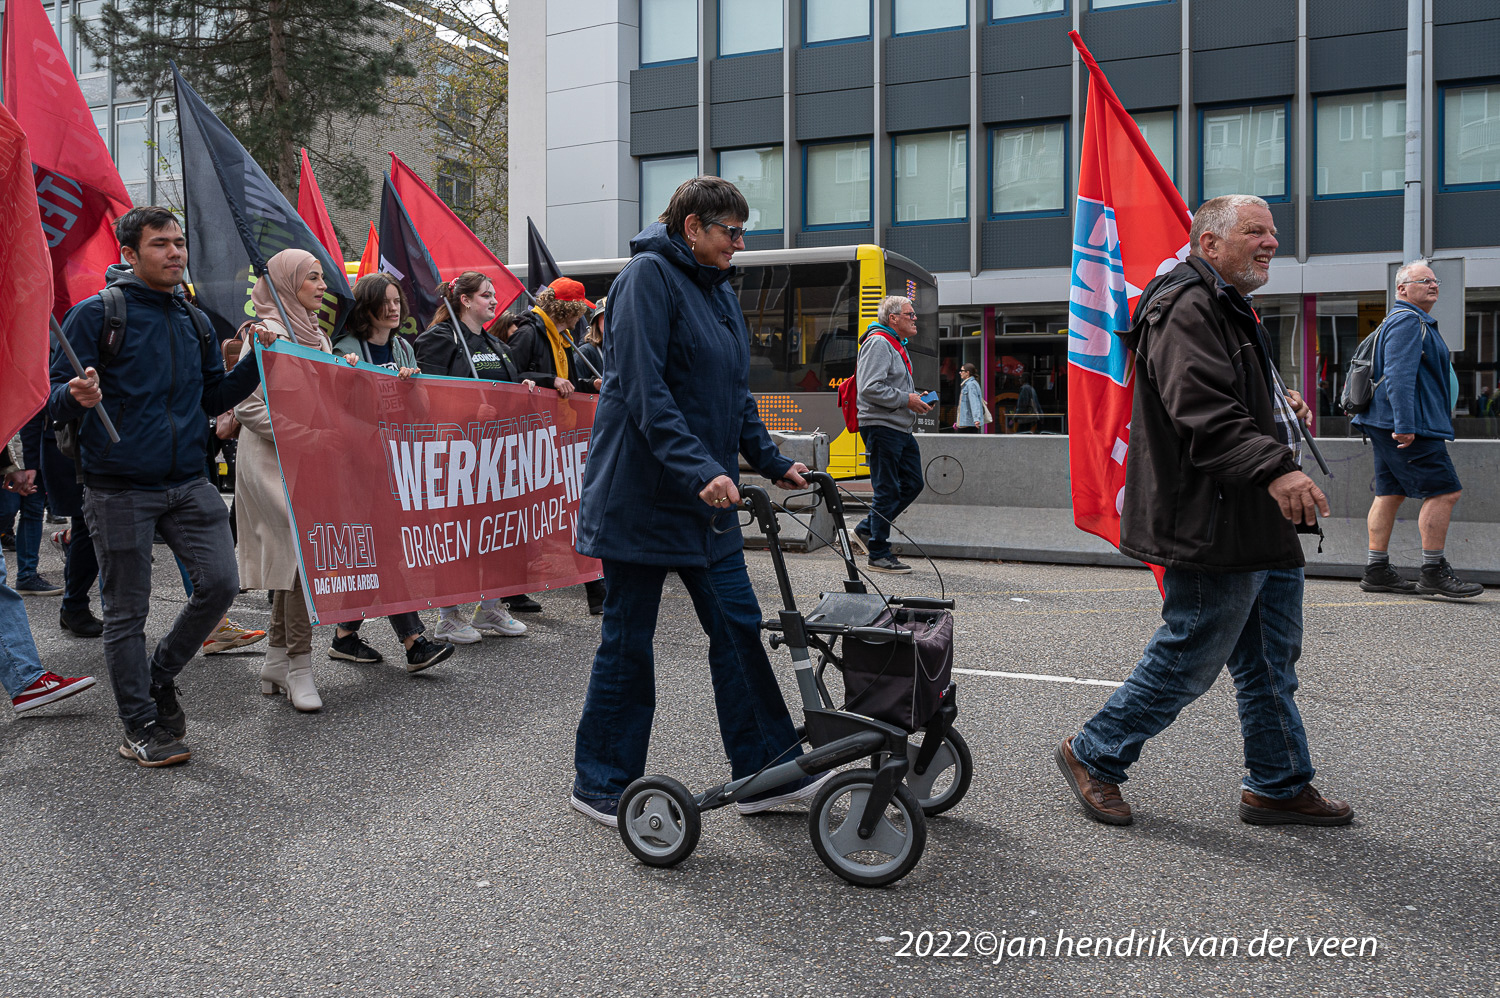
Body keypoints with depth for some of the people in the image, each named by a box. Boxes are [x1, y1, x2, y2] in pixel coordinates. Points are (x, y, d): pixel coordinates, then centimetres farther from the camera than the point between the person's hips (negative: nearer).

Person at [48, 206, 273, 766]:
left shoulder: (194, 321, 11)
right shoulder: (94, 315, -6)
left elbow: (213, 398, 15)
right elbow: (54, 402, -7)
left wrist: (256, 362, 1)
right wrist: (78, 397, -30)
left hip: (188, 483, 5)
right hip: (119, 489, -5)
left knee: (220, 583, -1)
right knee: (127, 611, 4)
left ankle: (160, 678, 24)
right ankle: (141, 726, 17)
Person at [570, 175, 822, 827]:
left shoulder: (719, 290, 16)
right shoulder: (648, 276, -11)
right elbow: (645, 393, -22)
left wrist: (771, 462, 14)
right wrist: (701, 469, -31)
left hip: (705, 501, 8)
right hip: (642, 494, -8)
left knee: (739, 628, 7)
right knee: (628, 641, 2)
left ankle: (767, 771, 16)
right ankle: (600, 783, 18)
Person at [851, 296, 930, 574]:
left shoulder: (897, 345, 21)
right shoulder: (878, 344, -13)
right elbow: (870, 389, -23)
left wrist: (916, 396, 13)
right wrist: (907, 399, -18)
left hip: (900, 429, 10)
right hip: (881, 427, -10)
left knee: (912, 484, 12)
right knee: (887, 491, -5)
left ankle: (867, 529, 22)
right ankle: (879, 555, 3)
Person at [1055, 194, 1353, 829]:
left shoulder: (1228, 310, 22)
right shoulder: (1185, 310, -15)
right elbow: (1202, 411, -30)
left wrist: (1278, 405, 21)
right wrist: (1274, 467, -39)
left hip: (1261, 532, 11)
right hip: (1213, 531, -11)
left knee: (1272, 664, 16)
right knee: (1187, 663, -1)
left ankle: (1280, 787, 29)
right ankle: (1093, 756, 15)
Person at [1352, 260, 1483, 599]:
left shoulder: (1417, 322, 25)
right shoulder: (1407, 321, -10)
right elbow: (1398, 376, -21)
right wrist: (1405, 426, -27)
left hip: (1393, 427, 11)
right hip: (1410, 429, -11)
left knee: (1390, 494, 8)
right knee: (1444, 492, -9)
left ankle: (1377, 571, 9)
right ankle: (1433, 574, -6)